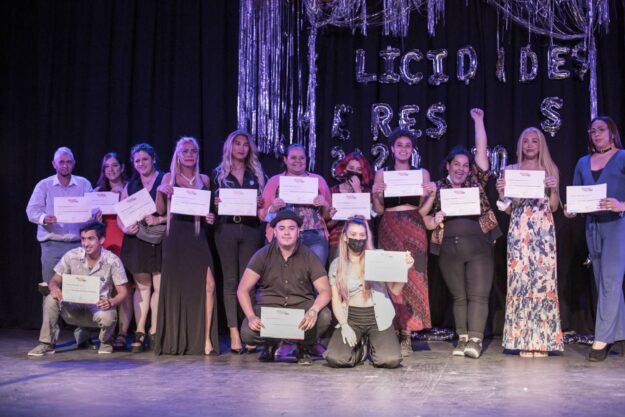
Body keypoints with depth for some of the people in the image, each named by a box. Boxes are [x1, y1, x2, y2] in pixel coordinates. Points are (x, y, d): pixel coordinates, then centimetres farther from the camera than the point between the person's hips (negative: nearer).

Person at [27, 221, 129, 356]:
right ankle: (47, 343, -7)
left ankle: (106, 342, 2)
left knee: (107, 317, -35)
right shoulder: (72, 256, -7)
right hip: (75, 308, 2)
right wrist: (54, 288, -24)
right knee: (51, 299, -24)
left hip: (99, 308, -2)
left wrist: (111, 302, -31)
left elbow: (123, 292, -9)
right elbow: (54, 280, 1)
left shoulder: (112, 261, -13)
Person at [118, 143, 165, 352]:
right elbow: (120, 215, 11)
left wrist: (158, 220, -20)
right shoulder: (130, 186, 14)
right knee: (141, 286, 4)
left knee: (159, 287, -3)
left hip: (159, 241, -3)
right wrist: (126, 229, -8)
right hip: (136, 241, 3)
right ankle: (139, 333, 5)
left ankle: (154, 331, 5)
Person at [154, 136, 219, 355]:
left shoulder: (204, 179, 13)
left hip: (197, 237, 1)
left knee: (208, 285, -13)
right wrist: (160, 192, -13)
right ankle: (174, 340, 16)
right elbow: (161, 210, 3)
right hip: (176, 237, -1)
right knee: (175, 286, 3)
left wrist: (210, 216, -1)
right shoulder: (169, 178, 7)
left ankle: (206, 338, -7)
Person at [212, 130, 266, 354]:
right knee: (230, 280, -2)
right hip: (226, 228, -1)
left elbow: (263, 203, 13)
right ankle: (234, 333, -1)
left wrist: (261, 204, -8)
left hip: (250, 229, 1)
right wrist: (216, 203, -11)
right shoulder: (219, 173, 11)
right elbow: (213, 202, 10)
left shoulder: (256, 174, 14)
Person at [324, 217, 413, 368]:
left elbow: (395, 289, 0)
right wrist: (344, 326, -12)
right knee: (335, 359, -24)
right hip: (350, 318, 1)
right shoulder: (337, 265, 4)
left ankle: (373, 344, 14)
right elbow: (336, 300, 3)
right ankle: (358, 348, 12)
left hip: (378, 317, 0)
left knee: (391, 360, -23)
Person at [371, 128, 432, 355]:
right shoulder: (382, 174, 11)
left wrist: (429, 195, -9)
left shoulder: (422, 173, 11)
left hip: (414, 229, 0)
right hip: (389, 229, 0)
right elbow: (378, 210, 9)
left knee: (413, 278, -5)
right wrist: (375, 195, -9)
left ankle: (406, 333, -1)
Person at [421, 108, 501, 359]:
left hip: (478, 247, -1)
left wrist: (478, 121, 8)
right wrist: (435, 220, -11)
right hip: (449, 250, 1)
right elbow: (427, 223, 12)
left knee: (478, 294, -7)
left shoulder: (476, 182, 10)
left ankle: (475, 340, -8)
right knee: (458, 296, 7)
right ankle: (462, 339, 11)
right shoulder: (437, 189, 11)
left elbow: (481, 150, 6)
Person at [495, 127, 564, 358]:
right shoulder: (511, 170, 11)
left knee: (544, 279, -5)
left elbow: (554, 207, 9)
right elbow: (508, 209, 10)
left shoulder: (551, 169, 12)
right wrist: (501, 191, -7)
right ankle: (524, 340, 2)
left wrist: (554, 188, -8)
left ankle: (543, 340, 2)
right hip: (519, 231, 0)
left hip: (544, 230, 0)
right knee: (520, 279, -5)